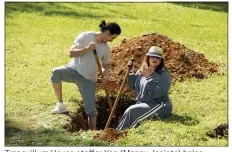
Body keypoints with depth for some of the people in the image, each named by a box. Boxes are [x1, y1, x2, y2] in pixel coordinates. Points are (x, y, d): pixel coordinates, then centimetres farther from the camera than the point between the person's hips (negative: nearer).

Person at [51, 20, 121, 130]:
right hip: (73, 70, -2)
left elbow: (106, 64, 18)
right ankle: (60, 104, -22)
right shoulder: (85, 36, -10)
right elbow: (71, 53, -14)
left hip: (88, 79, 3)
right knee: (56, 72, -35)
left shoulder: (106, 49, 1)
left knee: (91, 110, -4)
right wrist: (87, 49, -28)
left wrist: (106, 74, -4)